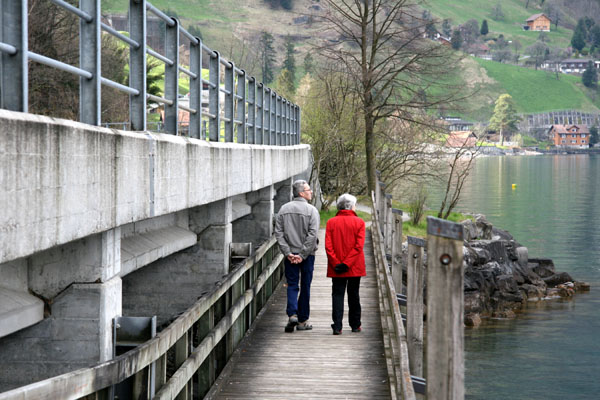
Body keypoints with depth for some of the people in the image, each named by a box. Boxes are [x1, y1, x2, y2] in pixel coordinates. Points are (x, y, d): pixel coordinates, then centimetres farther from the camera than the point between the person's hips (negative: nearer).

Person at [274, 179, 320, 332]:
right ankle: (302, 321, 12)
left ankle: (292, 315, -13)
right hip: (307, 255, -2)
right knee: (305, 287, 7)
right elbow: (312, 234, -15)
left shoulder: (284, 209, 4)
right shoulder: (311, 210, -7)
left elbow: (278, 233, -1)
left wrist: (288, 253, -3)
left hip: (290, 255, 3)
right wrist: (303, 255, -12)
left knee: (292, 285, 7)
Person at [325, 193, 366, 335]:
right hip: (355, 267, 0)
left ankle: (337, 326, -7)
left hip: (336, 268, 0)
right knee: (353, 295, 12)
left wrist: (336, 264, -8)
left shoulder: (331, 222, 0)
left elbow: (328, 246, -7)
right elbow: (359, 246, -12)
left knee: (337, 295, 2)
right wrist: (347, 263, -12)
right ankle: (355, 325, 20)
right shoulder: (359, 222, -4)